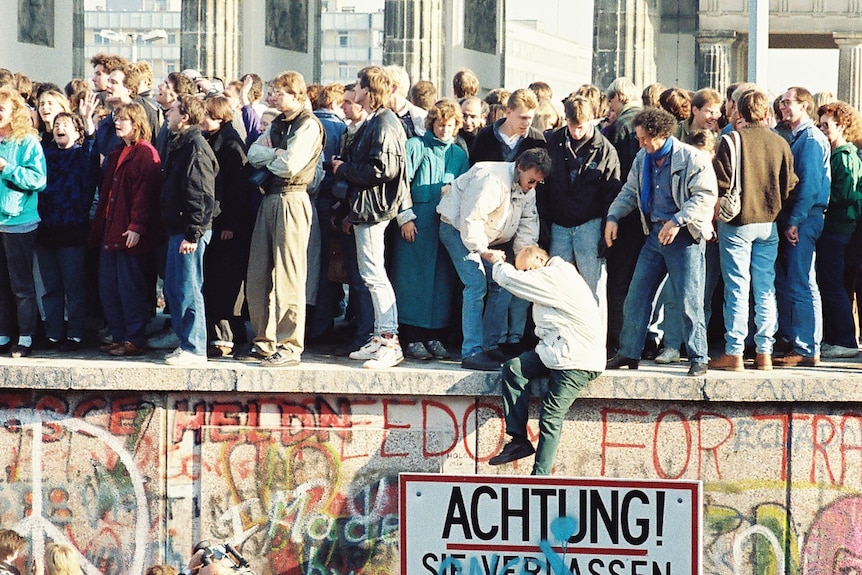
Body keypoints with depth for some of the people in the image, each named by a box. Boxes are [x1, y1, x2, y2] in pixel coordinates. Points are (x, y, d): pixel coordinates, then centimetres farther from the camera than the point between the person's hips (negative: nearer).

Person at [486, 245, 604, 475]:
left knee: (551, 416, -13)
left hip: (578, 362, -10)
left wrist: (498, 261, 8)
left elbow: (511, 280, -10)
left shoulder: (555, 277, -15)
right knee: (513, 368, -7)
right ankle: (518, 439, -8)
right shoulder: (557, 275, 17)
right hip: (557, 351, 10)